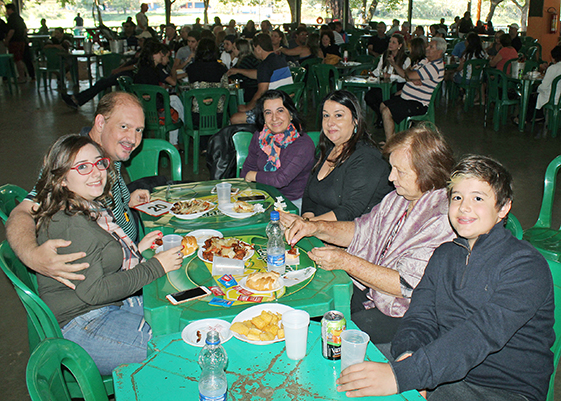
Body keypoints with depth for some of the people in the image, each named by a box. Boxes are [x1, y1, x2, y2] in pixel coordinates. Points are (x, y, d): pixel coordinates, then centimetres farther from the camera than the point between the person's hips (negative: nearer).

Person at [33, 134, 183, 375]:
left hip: (114, 304, 10)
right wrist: (154, 267, -19)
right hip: (81, 330, -10)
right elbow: (92, 291, -23)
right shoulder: (70, 225, -22)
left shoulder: (91, 210, 9)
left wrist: (137, 250, 6)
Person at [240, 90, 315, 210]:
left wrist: (254, 176, -8)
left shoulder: (304, 144, -17)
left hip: (294, 202, -5)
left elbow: (281, 179, -23)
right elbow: (248, 168, 13)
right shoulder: (260, 137, 2)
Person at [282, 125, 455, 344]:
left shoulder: (442, 221, -25)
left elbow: (407, 286, -27)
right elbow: (362, 231, 14)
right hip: (370, 289, 8)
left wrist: (346, 262, -23)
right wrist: (315, 227, -2)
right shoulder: (400, 197, 3)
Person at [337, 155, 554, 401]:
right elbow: (421, 317, 3)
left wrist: (401, 375, -36)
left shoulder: (526, 265, -13)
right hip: (443, 374, 6)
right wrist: (406, 353, -22)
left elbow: (482, 335, -26)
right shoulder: (444, 255, 10)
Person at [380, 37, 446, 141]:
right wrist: (394, 64, -3)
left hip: (417, 105, -11)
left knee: (386, 112, -22)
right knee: (383, 106, 16)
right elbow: (405, 75, 13)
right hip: (407, 97, 11)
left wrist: (407, 70, 0)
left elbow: (410, 75, -23)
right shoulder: (425, 61, 14)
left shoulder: (435, 67, -20)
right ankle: (392, 136, 17)